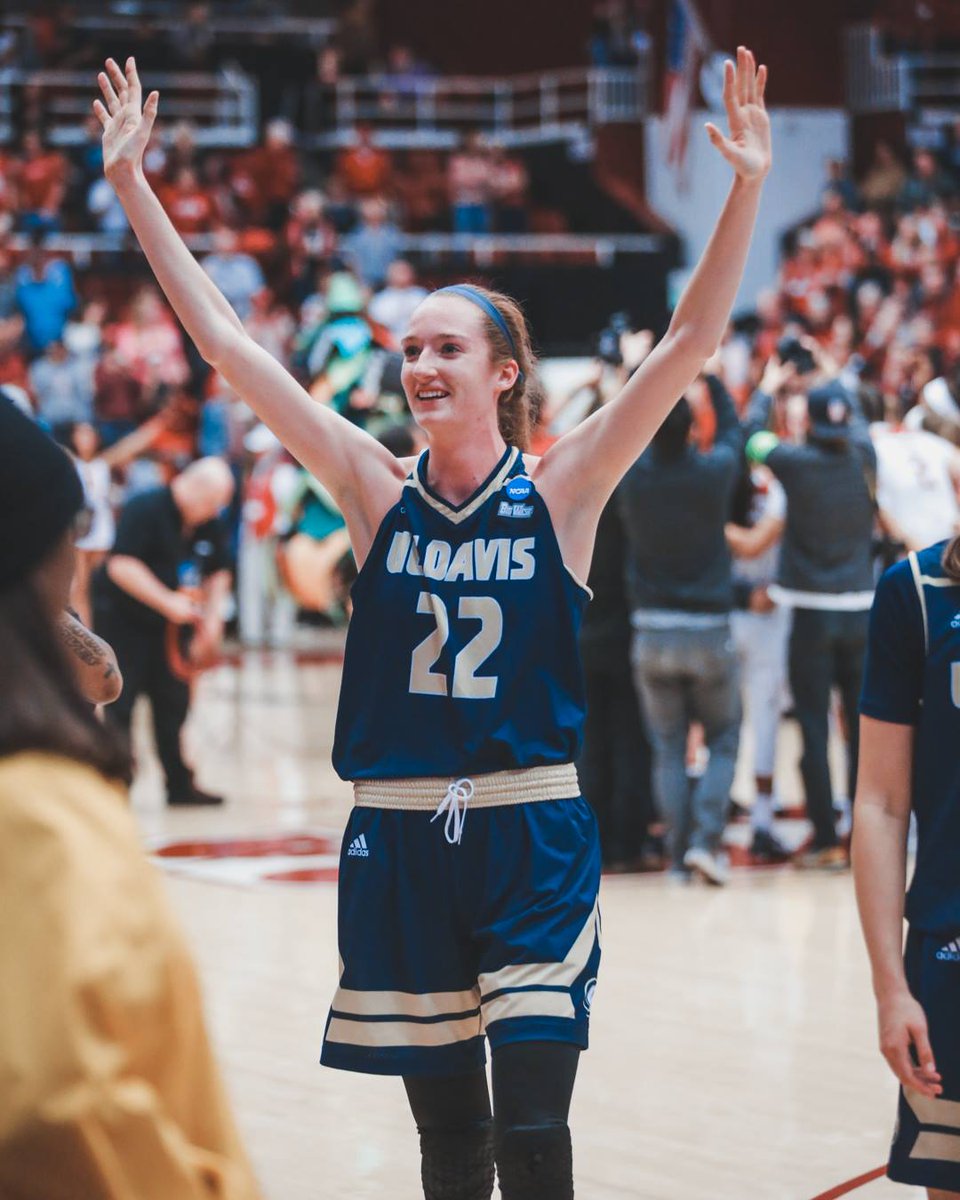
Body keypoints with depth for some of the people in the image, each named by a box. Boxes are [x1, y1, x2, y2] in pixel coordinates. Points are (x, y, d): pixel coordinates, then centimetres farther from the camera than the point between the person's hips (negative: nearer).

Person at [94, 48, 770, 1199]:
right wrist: (132, 183, -3)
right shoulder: (378, 491, 2)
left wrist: (747, 188, -20)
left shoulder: (559, 492, -2)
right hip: (400, 841, 2)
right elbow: (228, 345, -1)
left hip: (532, 839, -2)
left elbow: (687, 347, -10)